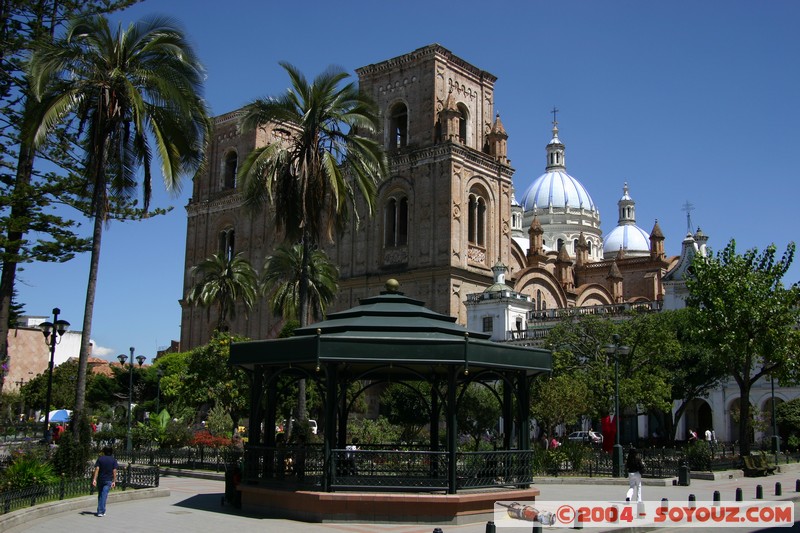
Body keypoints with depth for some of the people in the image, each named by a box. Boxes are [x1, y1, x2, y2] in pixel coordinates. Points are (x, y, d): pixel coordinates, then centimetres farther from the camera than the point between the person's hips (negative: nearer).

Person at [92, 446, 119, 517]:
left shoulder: (100, 458, 2)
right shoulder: (113, 460, 0)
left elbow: (97, 469, -7)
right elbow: (114, 471, -5)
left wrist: (94, 479, -10)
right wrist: (114, 481, -3)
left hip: (100, 479, 2)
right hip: (108, 480, -1)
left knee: (100, 495, 15)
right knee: (104, 495, -4)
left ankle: (100, 510, 21)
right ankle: (101, 511, -11)